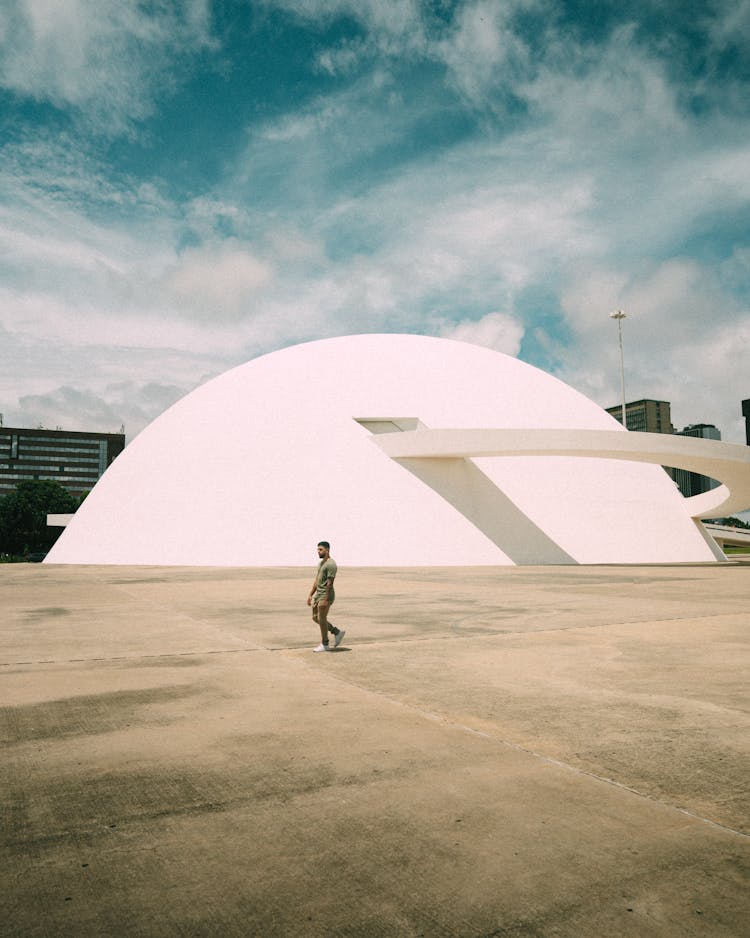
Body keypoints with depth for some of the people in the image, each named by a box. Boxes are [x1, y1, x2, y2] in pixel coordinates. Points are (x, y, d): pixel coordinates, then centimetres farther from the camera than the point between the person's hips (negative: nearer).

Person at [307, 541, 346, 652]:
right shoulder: (321, 563, 15)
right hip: (318, 594, 10)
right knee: (315, 618, 12)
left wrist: (326, 600, -23)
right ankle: (337, 632, 22)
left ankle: (325, 645, 9)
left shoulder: (331, 564, -16)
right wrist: (310, 594, 15)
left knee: (321, 619, -4)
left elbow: (330, 583, -20)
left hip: (326, 595, -10)